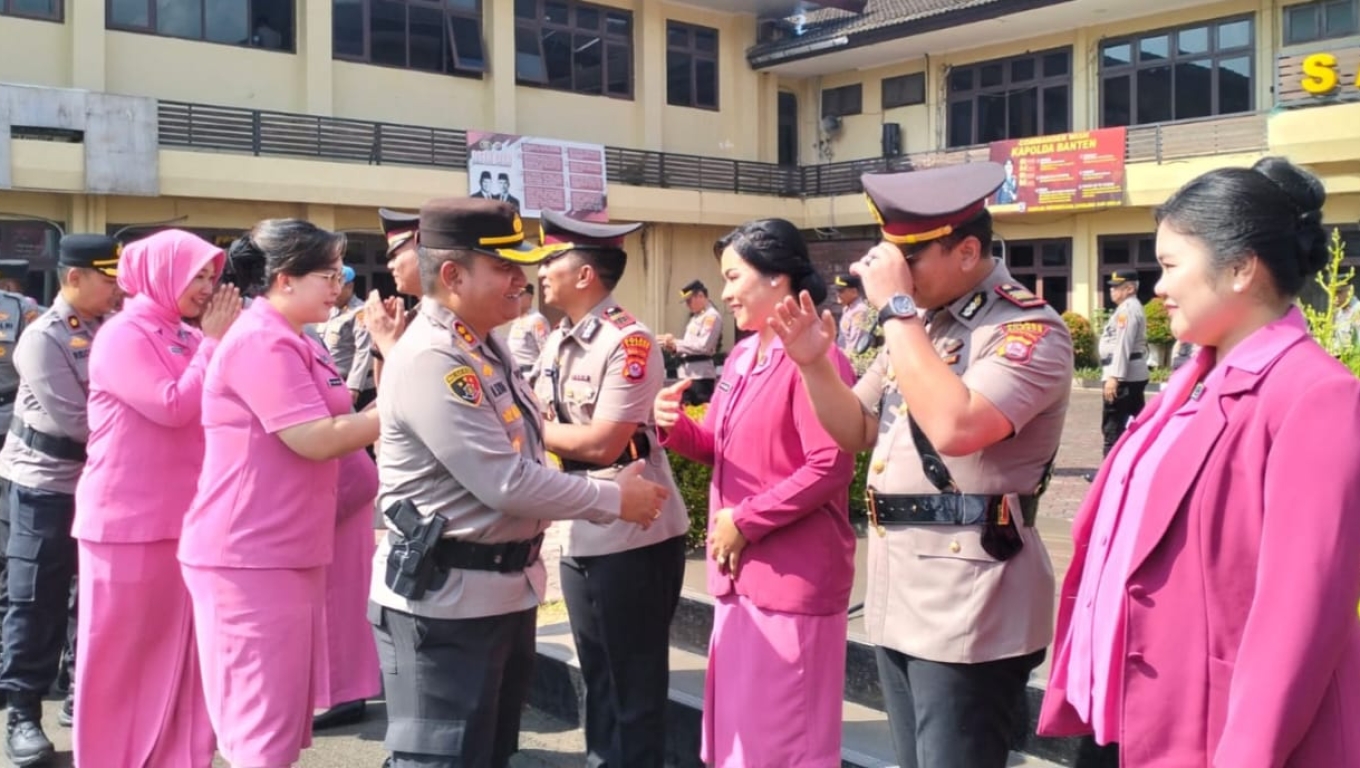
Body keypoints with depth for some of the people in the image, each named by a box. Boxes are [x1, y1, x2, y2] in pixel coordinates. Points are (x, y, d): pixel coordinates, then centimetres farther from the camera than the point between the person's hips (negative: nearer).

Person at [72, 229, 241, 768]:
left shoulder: (186, 339, 11)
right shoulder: (123, 336, -10)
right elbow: (172, 407, -20)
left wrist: (222, 341, 2)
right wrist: (214, 342, -13)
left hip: (183, 516, 7)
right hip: (129, 519, -7)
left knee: (178, 647, 11)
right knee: (122, 652, 5)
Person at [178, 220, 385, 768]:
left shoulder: (291, 342, 16)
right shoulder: (261, 341, -16)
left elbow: (329, 425, 15)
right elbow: (315, 438, -21)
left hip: (287, 550, 10)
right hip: (251, 553, -10)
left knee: (286, 712, 17)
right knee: (264, 720, -2)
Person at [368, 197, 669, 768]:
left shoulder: (484, 345, 9)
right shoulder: (431, 361, -23)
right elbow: (507, 483, -25)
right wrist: (614, 500, -14)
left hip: (505, 586, 10)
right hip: (446, 598, -10)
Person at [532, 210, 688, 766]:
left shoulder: (628, 342, -17)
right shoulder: (557, 344, 10)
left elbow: (601, 444, -22)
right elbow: (546, 422, 9)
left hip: (633, 537, -8)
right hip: (580, 534, 8)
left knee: (636, 686, 6)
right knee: (598, 677, 21)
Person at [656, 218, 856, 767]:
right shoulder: (741, 357, 12)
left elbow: (831, 467, -22)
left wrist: (746, 521, -18)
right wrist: (677, 427, -3)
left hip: (794, 575, -9)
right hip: (740, 569, 9)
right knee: (739, 719, 18)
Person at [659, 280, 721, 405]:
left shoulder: (712, 316, -10)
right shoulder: (695, 317, 20)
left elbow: (703, 346, -20)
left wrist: (675, 343, -16)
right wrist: (674, 346, 0)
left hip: (701, 375, -10)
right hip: (687, 373, 10)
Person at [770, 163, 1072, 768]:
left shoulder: (1029, 329, -13)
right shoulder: (919, 324, 11)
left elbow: (955, 426, -30)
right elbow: (856, 432, 18)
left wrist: (896, 309, -22)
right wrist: (814, 362, -1)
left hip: (969, 606, -8)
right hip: (898, 594, 8)